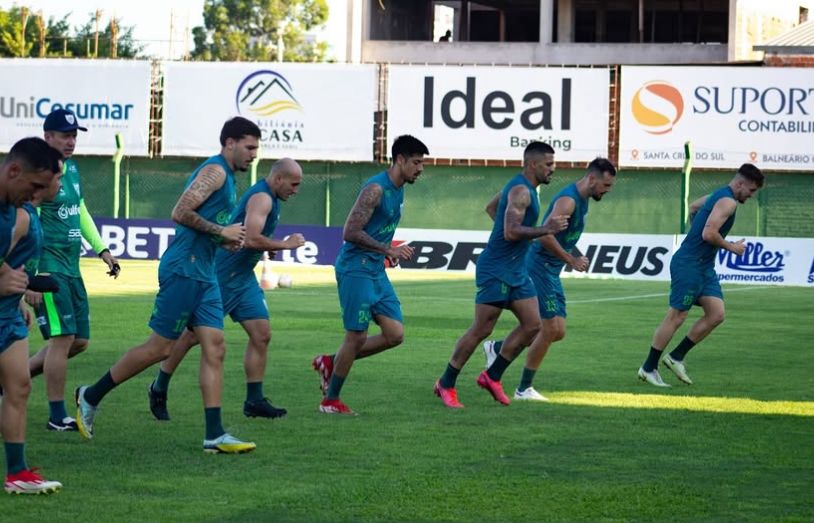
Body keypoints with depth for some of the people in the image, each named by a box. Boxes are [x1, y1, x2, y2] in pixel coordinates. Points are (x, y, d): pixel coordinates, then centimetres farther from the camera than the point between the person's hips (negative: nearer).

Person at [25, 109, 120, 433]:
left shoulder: (72, 169, 13)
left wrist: (102, 250, 19)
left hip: (71, 269, 9)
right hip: (47, 268, -9)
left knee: (79, 341, 10)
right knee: (63, 337, -12)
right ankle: (57, 417, -5)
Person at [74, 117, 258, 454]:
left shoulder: (226, 177, 20)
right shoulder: (215, 171, -11)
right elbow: (181, 213, -21)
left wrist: (225, 240, 10)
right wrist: (222, 231, -15)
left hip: (203, 274, 10)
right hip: (183, 270, -10)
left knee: (215, 348, 0)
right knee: (160, 348, -4)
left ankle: (215, 435, -3)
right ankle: (91, 396, 12)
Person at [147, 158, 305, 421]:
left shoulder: (268, 198, 15)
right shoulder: (261, 197, -17)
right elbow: (251, 239, -29)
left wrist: (268, 247, 12)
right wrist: (286, 244, -18)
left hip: (243, 278, 10)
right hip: (221, 277, -10)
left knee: (262, 335, 2)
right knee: (193, 334, -1)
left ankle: (254, 400, 6)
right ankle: (159, 389, 12)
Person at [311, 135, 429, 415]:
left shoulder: (398, 190, 13)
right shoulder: (376, 189, -17)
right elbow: (350, 233, -21)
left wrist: (390, 252, 12)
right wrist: (389, 250, -22)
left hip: (376, 271, 9)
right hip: (355, 270, -9)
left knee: (395, 334, 2)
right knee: (357, 337, -4)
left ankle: (330, 362, 16)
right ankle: (330, 401, 11)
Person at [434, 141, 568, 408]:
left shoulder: (522, 187, 14)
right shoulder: (521, 190, -18)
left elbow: (491, 207, 29)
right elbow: (511, 232, -28)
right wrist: (546, 229, -23)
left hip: (516, 271, 10)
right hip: (496, 270, -10)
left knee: (532, 324, 6)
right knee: (481, 329, -6)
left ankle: (491, 376, 15)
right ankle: (446, 384, 5)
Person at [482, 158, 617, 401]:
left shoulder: (583, 200, 12)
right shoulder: (568, 200, -19)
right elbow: (545, 235, -29)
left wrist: (577, 255, 12)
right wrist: (571, 260, -23)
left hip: (552, 272, 10)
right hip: (539, 268, -10)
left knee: (557, 332, 8)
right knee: (551, 329, -9)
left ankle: (496, 348, 20)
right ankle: (524, 389, 2)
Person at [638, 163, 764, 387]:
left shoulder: (718, 196, 15)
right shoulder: (727, 201, -16)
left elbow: (693, 207, 32)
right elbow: (709, 234, -24)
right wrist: (731, 247, -10)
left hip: (704, 267, 10)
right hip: (689, 265, -10)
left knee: (716, 314, 4)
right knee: (677, 316, -5)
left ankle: (676, 357, 12)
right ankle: (648, 368, 3)